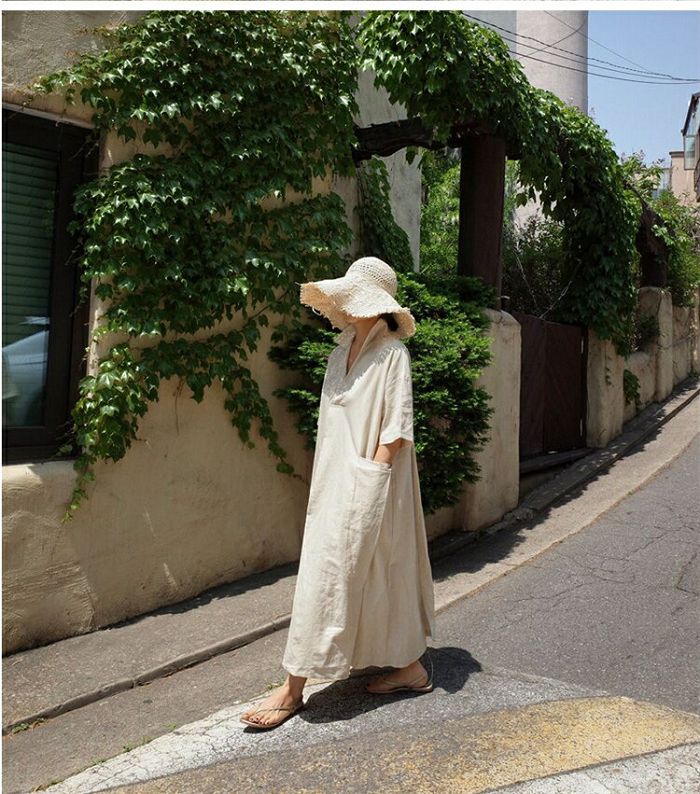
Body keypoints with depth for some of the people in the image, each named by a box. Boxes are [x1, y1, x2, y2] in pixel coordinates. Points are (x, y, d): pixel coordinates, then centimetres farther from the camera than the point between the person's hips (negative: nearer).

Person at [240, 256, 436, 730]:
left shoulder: (392, 353, -10)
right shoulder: (342, 351, 12)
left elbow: (396, 428, -14)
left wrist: (371, 474, -18)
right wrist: (326, 482, 11)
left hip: (368, 484, -8)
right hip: (337, 481, 8)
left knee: (330, 575, -4)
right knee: (380, 575, 16)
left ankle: (294, 688, 8)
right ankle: (411, 668, 33)